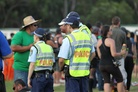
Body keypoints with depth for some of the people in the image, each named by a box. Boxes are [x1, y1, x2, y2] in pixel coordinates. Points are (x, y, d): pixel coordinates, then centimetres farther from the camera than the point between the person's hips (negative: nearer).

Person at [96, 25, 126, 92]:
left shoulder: (99, 41, 7)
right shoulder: (111, 41, -13)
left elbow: (99, 55, 11)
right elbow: (114, 54, -19)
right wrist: (121, 53, -2)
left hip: (102, 65, 6)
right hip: (111, 65, -6)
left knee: (106, 82, 6)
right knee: (120, 80, 11)